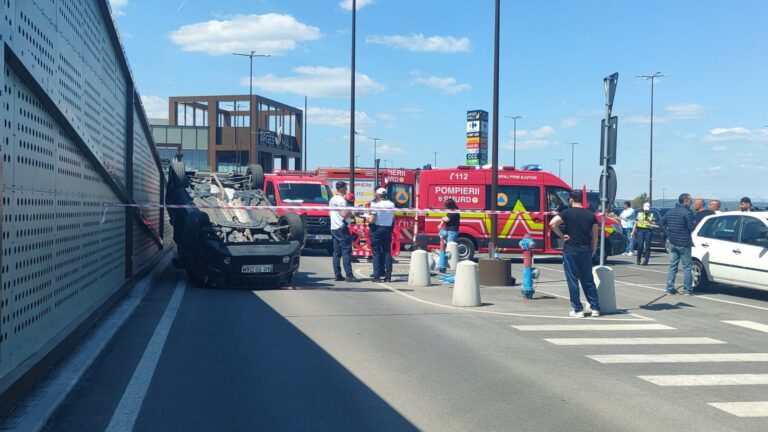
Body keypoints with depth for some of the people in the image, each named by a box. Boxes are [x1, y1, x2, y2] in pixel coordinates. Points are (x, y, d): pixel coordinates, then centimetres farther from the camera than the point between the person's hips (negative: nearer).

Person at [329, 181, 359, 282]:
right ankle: (349, 275, -11)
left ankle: (337, 275, 9)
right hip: (342, 228, -9)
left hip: (333, 228, 9)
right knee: (346, 251, -8)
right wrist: (353, 213, -4)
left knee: (336, 252, 8)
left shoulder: (332, 200, 15)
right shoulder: (341, 200, -13)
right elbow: (344, 214, -22)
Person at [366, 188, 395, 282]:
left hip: (377, 229, -4)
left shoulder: (375, 205, -12)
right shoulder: (392, 204, 2)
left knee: (376, 253, 1)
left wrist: (367, 216, 5)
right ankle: (388, 276, 7)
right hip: (388, 230, 4)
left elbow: (371, 220, -15)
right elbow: (393, 219, 9)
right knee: (387, 252, 8)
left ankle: (377, 276, -2)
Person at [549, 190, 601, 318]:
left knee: (573, 282, 3)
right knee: (588, 281, 13)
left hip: (570, 251, -4)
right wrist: (593, 251, 16)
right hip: (586, 252, 4)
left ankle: (578, 310, 3)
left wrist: (562, 236, -8)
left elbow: (552, 223, -20)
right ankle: (595, 308, 14)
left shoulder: (568, 213, -4)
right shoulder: (590, 215, 7)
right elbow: (594, 236, 7)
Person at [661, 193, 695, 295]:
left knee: (672, 266, 10)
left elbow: (662, 223, 15)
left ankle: (670, 288, 9)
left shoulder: (670, 212, 10)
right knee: (686, 267, 2)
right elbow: (691, 228, -15)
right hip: (684, 244, -6)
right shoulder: (687, 212, -13)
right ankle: (688, 289, 5)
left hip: (672, 243, 6)